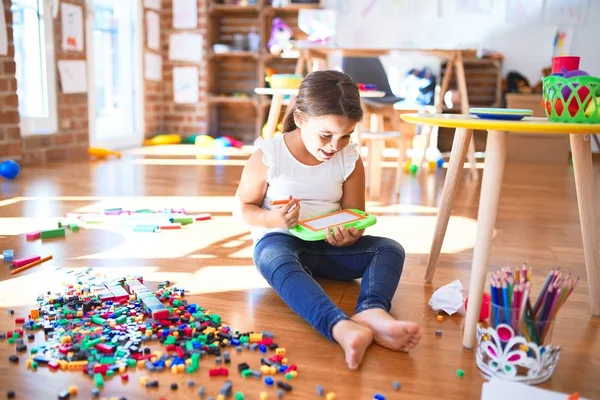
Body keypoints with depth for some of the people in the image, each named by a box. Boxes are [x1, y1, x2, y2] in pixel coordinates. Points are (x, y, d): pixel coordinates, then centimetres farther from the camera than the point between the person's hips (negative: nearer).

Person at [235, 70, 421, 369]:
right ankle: (341, 327, -62)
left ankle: (371, 311, -47)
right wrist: (272, 219, -25)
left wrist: (351, 234, -21)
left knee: (390, 248, -17)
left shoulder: (350, 160, -1)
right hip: (278, 241, -4)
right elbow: (244, 208, -2)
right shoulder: (268, 155, -9)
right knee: (276, 260, -40)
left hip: (329, 246, 4)